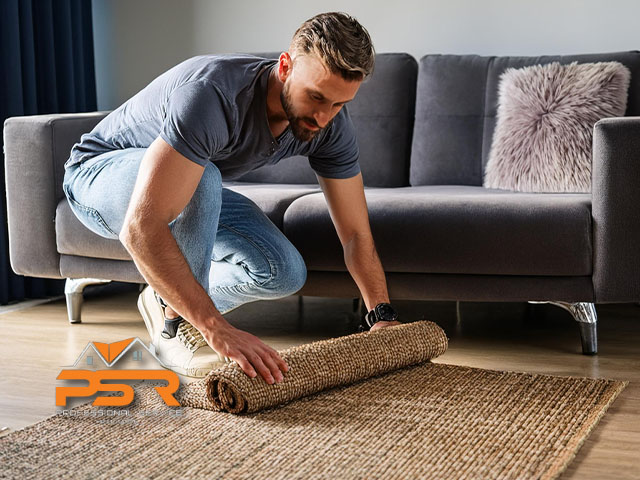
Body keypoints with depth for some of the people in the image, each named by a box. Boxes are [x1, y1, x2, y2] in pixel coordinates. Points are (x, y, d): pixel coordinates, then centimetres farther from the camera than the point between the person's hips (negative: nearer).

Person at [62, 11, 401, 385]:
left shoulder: (330, 122, -19)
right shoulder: (212, 93, -41)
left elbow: (356, 231, -9)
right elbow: (141, 228, -49)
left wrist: (384, 317, -21)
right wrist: (219, 330, -53)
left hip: (195, 197, 6)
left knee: (285, 273, -14)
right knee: (202, 180, -38)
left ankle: (168, 303, 12)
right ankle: (176, 327, -18)